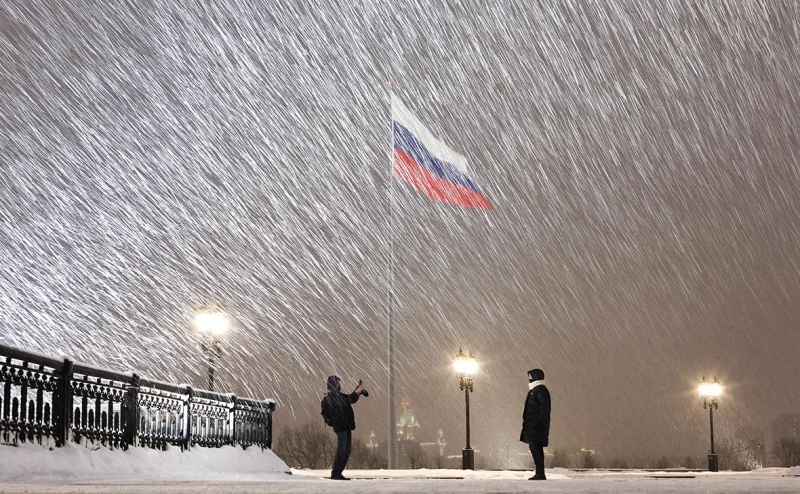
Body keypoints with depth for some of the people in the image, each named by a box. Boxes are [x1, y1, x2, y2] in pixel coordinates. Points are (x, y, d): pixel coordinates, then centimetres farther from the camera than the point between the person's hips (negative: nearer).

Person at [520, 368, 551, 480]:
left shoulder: (540, 390, -12)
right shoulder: (534, 390, 19)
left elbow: (544, 408, -19)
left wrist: (540, 421, -22)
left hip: (536, 425, -10)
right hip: (532, 425, 10)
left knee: (534, 447, -14)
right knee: (537, 449, 10)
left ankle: (540, 474, -15)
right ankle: (540, 474, 12)